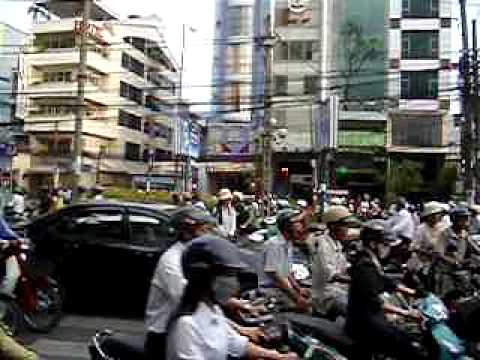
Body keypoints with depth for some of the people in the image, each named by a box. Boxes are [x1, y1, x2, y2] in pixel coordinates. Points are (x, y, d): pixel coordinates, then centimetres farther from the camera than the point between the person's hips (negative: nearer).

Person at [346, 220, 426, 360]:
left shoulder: (373, 262, 11)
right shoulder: (365, 266, -21)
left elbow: (386, 283, 20)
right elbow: (374, 302, -28)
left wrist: (413, 292, 14)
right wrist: (405, 313, -30)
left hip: (372, 317, 10)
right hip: (364, 323, -10)